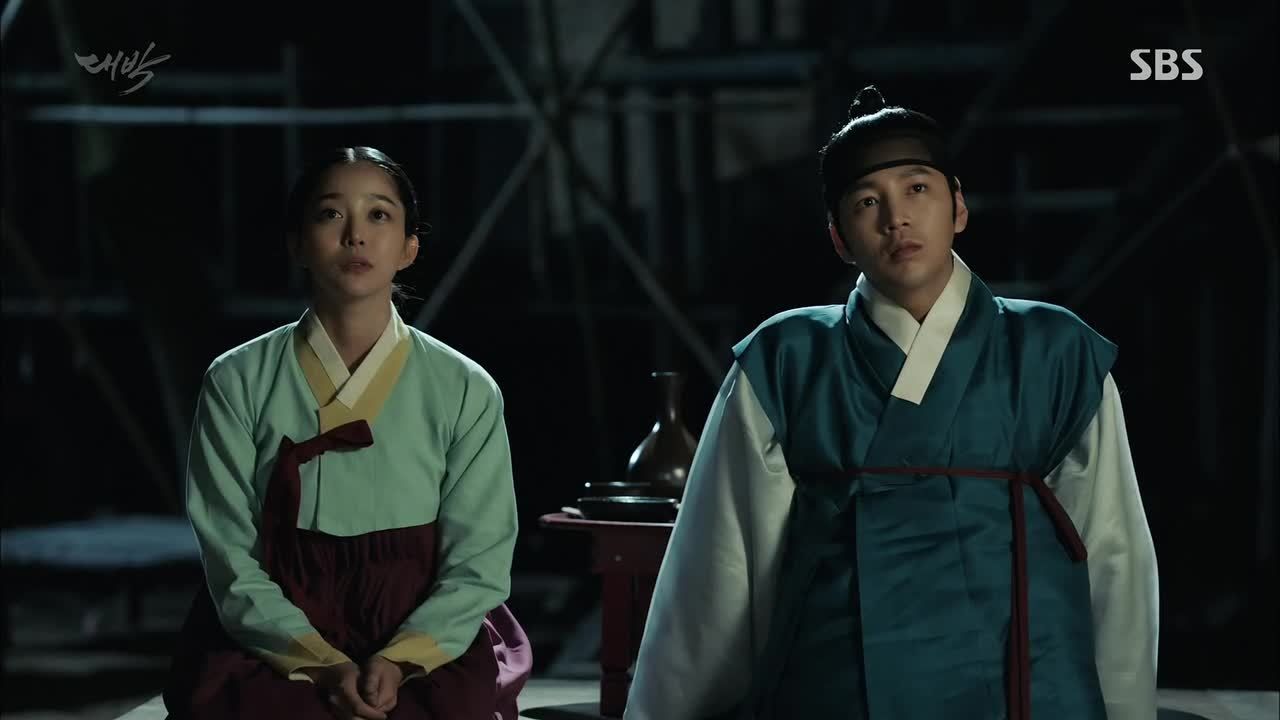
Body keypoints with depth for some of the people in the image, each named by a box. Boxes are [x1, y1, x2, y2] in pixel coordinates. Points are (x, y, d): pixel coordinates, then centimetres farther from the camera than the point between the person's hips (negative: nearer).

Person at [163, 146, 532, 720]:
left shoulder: (465, 392, 3)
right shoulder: (238, 383, 2)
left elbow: (479, 564, 0)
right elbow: (232, 562, -3)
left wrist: (399, 660, -16)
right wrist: (321, 666, -16)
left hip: (430, 646, 0)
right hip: (272, 647, 0)